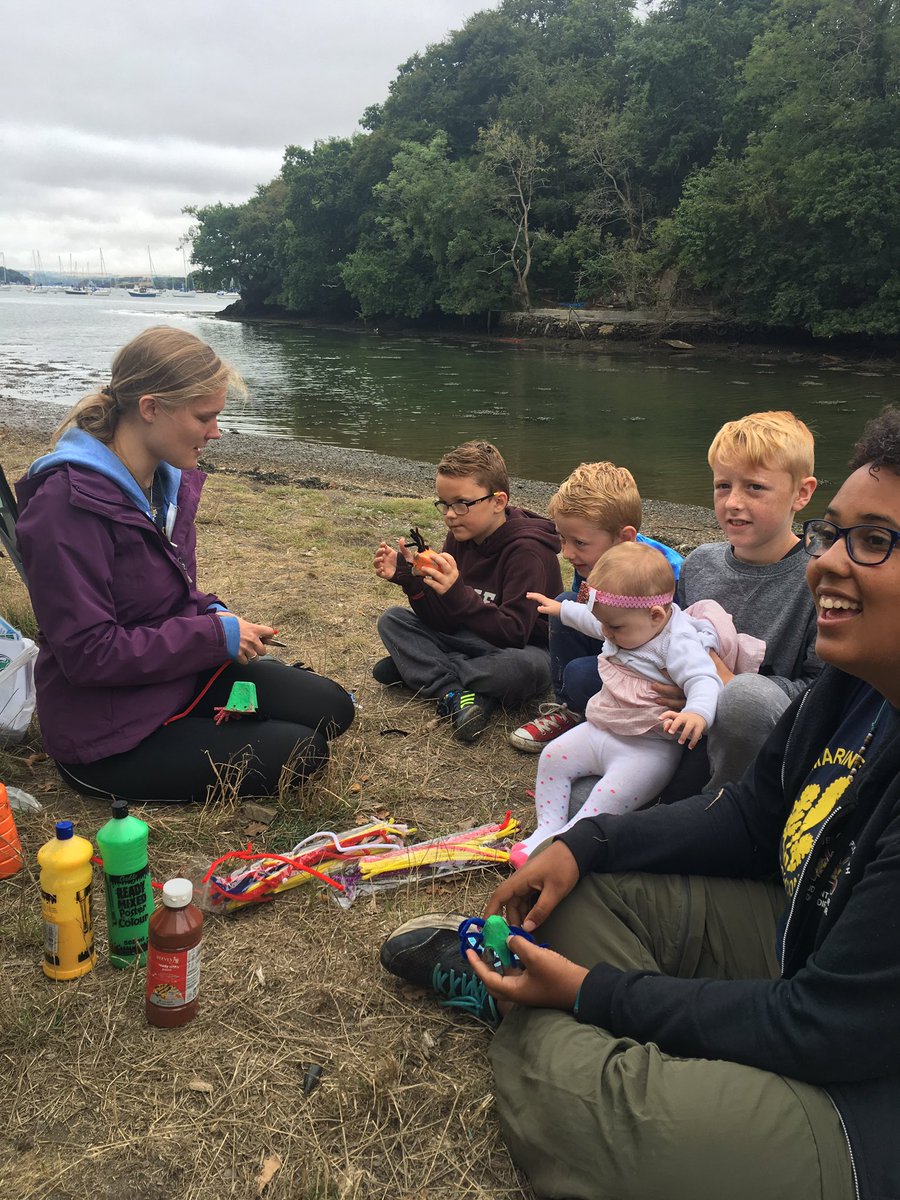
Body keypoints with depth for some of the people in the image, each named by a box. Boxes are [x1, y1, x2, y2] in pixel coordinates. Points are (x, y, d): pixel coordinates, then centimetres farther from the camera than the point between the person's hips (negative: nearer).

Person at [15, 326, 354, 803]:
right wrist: (214, 635, -22)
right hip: (107, 735, -8)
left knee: (331, 709, 3)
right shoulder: (69, 503, -26)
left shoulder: (169, 480, 1)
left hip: (182, 673, 8)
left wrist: (212, 613, -5)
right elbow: (87, 652, -26)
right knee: (299, 753, -11)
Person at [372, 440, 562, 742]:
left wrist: (457, 594, -43)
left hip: (524, 647, -6)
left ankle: (417, 669, -19)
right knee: (392, 620, -4)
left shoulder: (527, 550, -23)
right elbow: (444, 623, -5)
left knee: (528, 666, -40)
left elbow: (512, 634, -31)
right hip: (469, 641, 6)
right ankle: (454, 692, -24)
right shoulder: (460, 537, -3)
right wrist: (410, 579, -22)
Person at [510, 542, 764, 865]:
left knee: (613, 793, -30)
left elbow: (705, 681, -36)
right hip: (600, 730, 9)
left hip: (648, 747, -9)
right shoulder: (630, 626, 5)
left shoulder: (679, 644, -23)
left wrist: (698, 713, -55)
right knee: (553, 756, -2)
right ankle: (547, 828, 3)